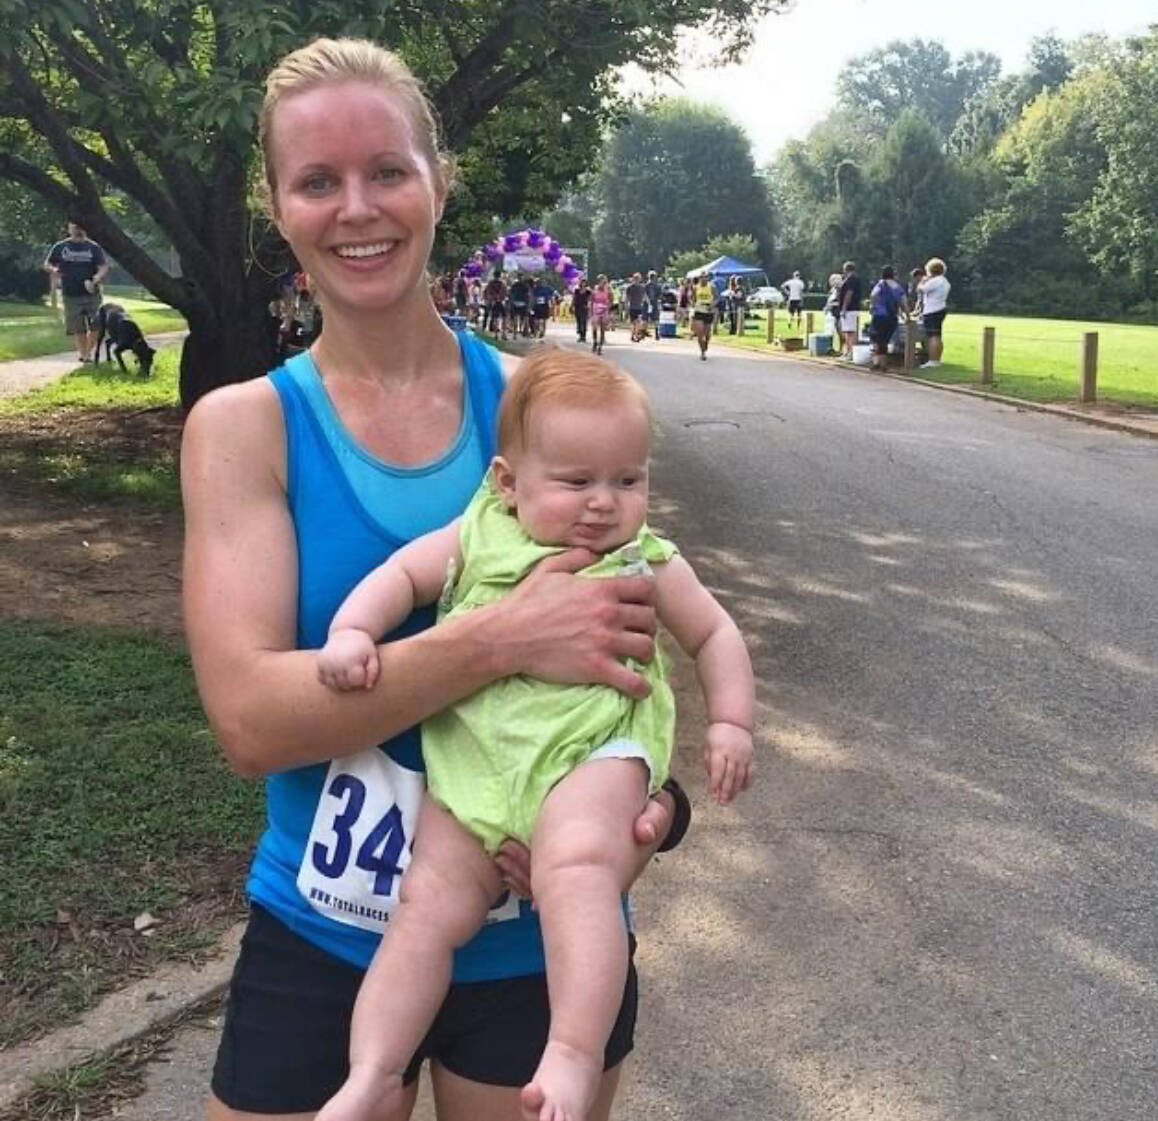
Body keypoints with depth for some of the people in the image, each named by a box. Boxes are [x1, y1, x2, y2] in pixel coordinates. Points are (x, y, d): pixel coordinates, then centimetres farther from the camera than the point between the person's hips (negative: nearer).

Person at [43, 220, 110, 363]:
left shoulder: (94, 247, 2)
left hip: (91, 294, 0)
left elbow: (104, 268, -6)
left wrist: (95, 280, -25)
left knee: (95, 327, -3)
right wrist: (53, 270, -11)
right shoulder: (60, 247, 5)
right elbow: (47, 264, 13)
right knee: (78, 329, 3)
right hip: (71, 295, 0)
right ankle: (82, 353, 16)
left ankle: (87, 352, 16)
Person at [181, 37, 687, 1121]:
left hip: (543, 940, 1)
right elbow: (249, 716, -18)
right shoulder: (244, 425, -8)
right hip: (316, 949, -1)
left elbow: (629, 629, 2)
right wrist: (501, 639, -29)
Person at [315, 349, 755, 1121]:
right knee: (430, 907, -1)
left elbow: (715, 635, 17)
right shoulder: (478, 536, 10)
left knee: (577, 875, -30)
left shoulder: (648, 564, 8)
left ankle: (576, 1056, -26)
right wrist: (352, 633, -4)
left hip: (591, 753, -2)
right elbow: (401, 575, 14)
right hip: (472, 761, 3)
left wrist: (731, 723, 6)